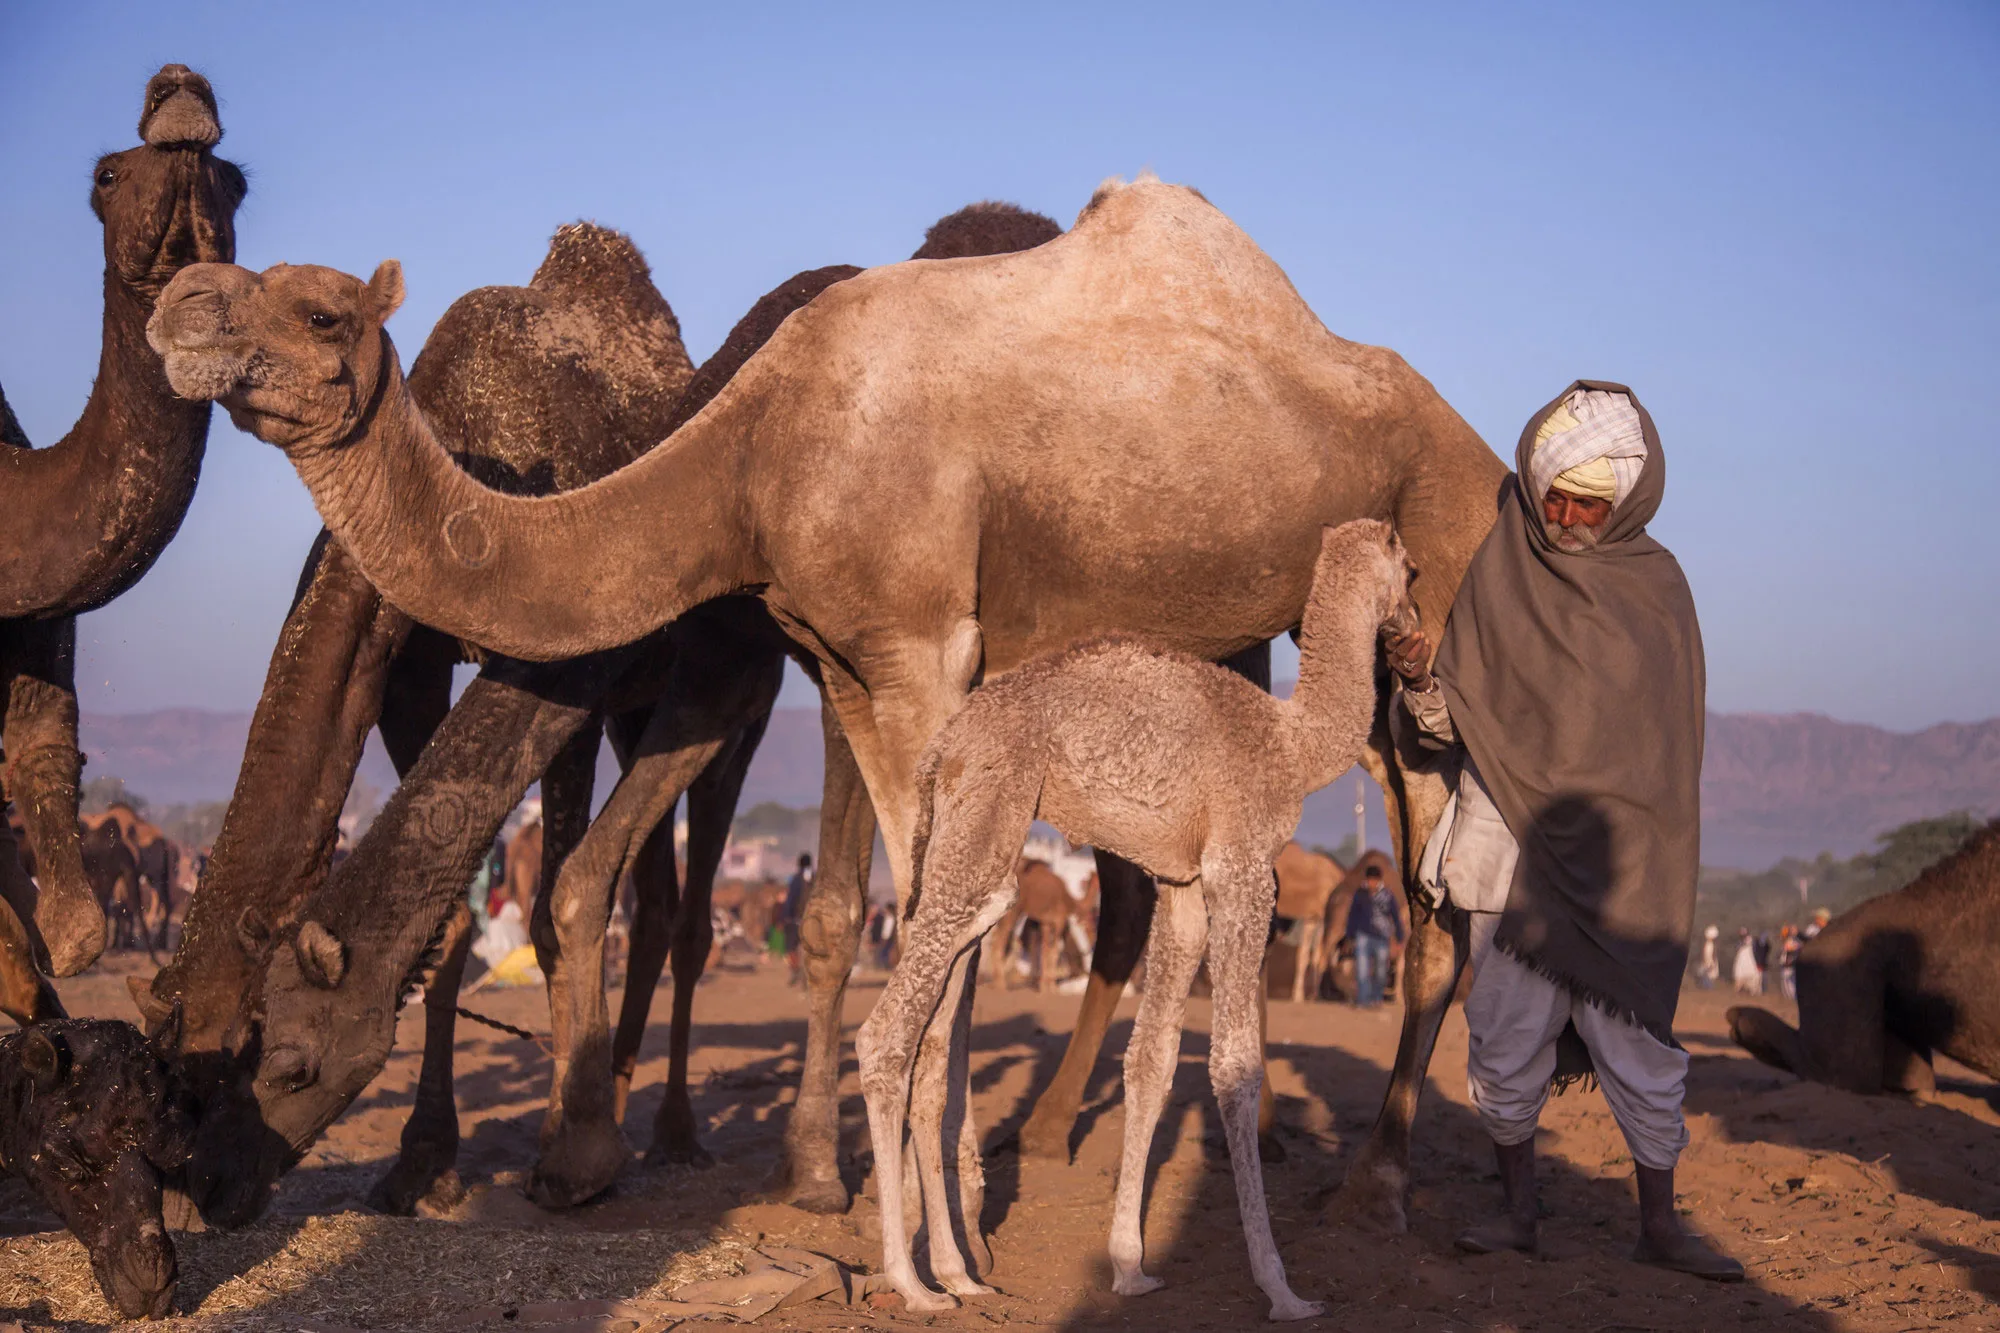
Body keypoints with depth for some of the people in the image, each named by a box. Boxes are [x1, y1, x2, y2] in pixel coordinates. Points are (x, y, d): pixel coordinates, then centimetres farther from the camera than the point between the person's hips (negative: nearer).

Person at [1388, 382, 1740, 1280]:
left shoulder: (1655, 586, 5)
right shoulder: (1494, 574, 6)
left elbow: (1667, 742, 9)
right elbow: (1451, 724, 6)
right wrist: (1420, 683, -16)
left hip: (1618, 859, 0)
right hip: (1507, 848, 1)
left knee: (1635, 1041, 0)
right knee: (1506, 1037, 2)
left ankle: (1659, 1226, 13)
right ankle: (1518, 1212, 17)